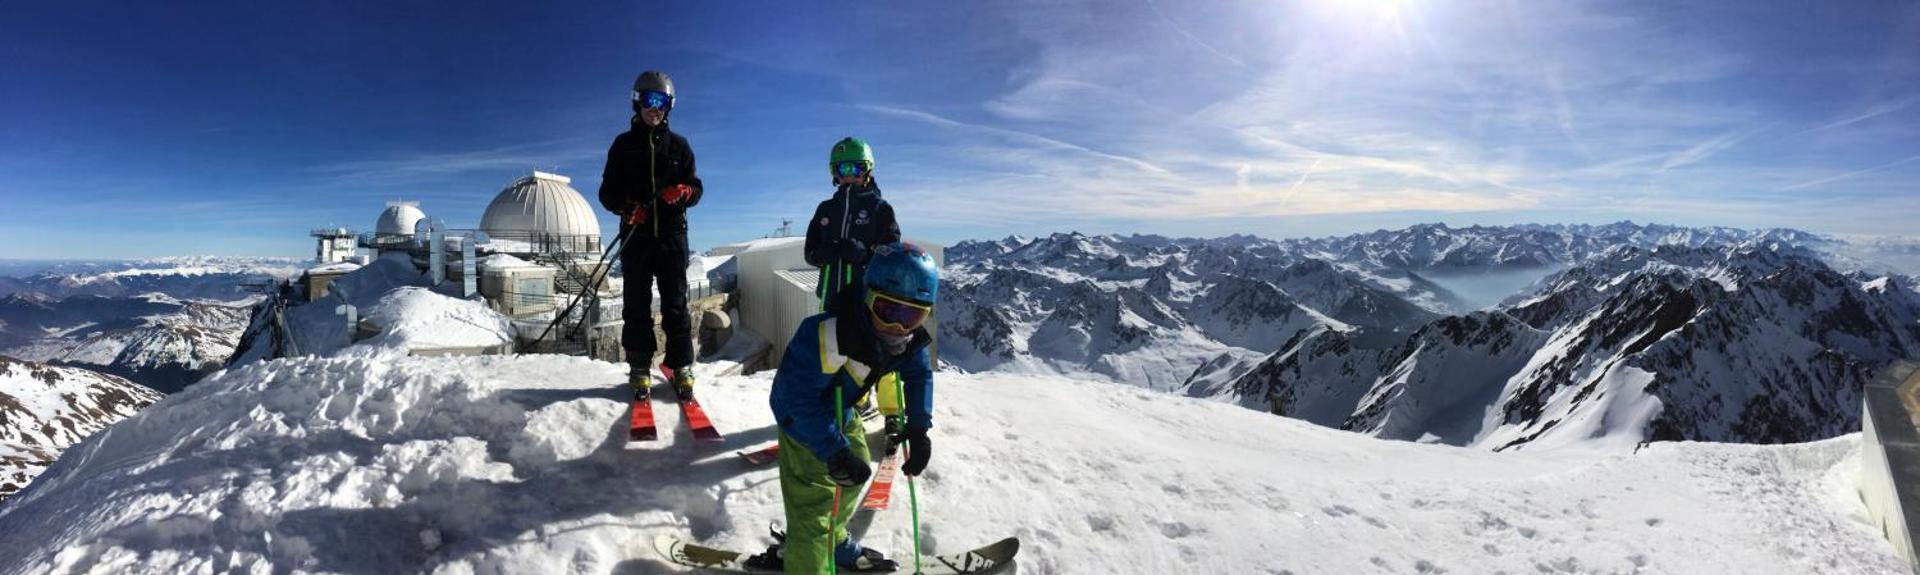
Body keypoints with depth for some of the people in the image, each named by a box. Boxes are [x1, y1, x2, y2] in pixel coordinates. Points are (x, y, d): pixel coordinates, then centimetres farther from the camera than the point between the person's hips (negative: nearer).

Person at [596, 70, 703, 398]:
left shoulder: (678, 145, 11)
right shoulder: (624, 144, 10)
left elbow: (696, 188, 10)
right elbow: (608, 191, 8)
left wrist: (683, 192, -14)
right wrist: (626, 207, -14)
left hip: (672, 235, 0)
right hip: (636, 236, 0)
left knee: (676, 305, 0)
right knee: (637, 305, 1)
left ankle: (682, 367, 4)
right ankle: (639, 369, 7)